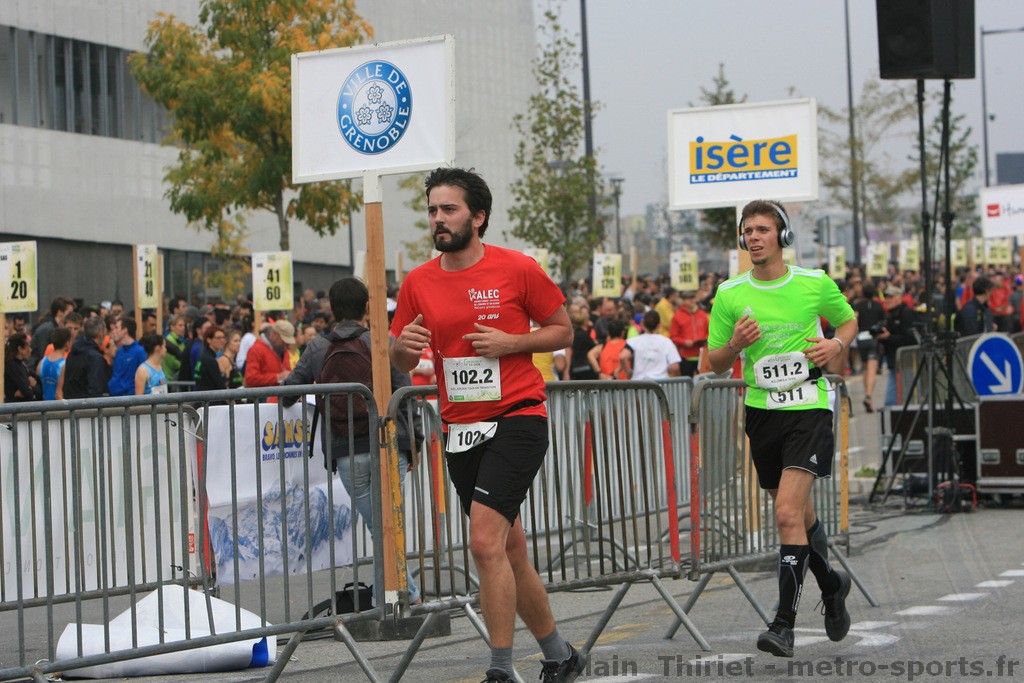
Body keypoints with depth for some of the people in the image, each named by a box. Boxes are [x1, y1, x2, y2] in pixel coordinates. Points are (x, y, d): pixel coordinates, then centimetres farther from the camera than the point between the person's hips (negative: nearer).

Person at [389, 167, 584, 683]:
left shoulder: (518, 269, -5)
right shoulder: (418, 282, 6)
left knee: (485, 541, -18)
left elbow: (563, 331, 3)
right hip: (460, 430, 5)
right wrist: (403, 347, -11)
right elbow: (400, 363, 13)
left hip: (517, 418, -5)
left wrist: (509, 342, -13)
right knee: (510, 548, 12)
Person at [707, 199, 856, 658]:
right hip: (761, 411, 4)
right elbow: (715, 363, 8)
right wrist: (735, 344, -13)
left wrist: (837, 345, -5)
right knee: (800, 516, 15)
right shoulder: (729, 294, 2)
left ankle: (784, 623, -14)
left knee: (788, 514, -17)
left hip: (809, 406, -4)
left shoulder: (815, 284, -2)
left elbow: (848, 320, 17)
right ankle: (832, 585, 42)